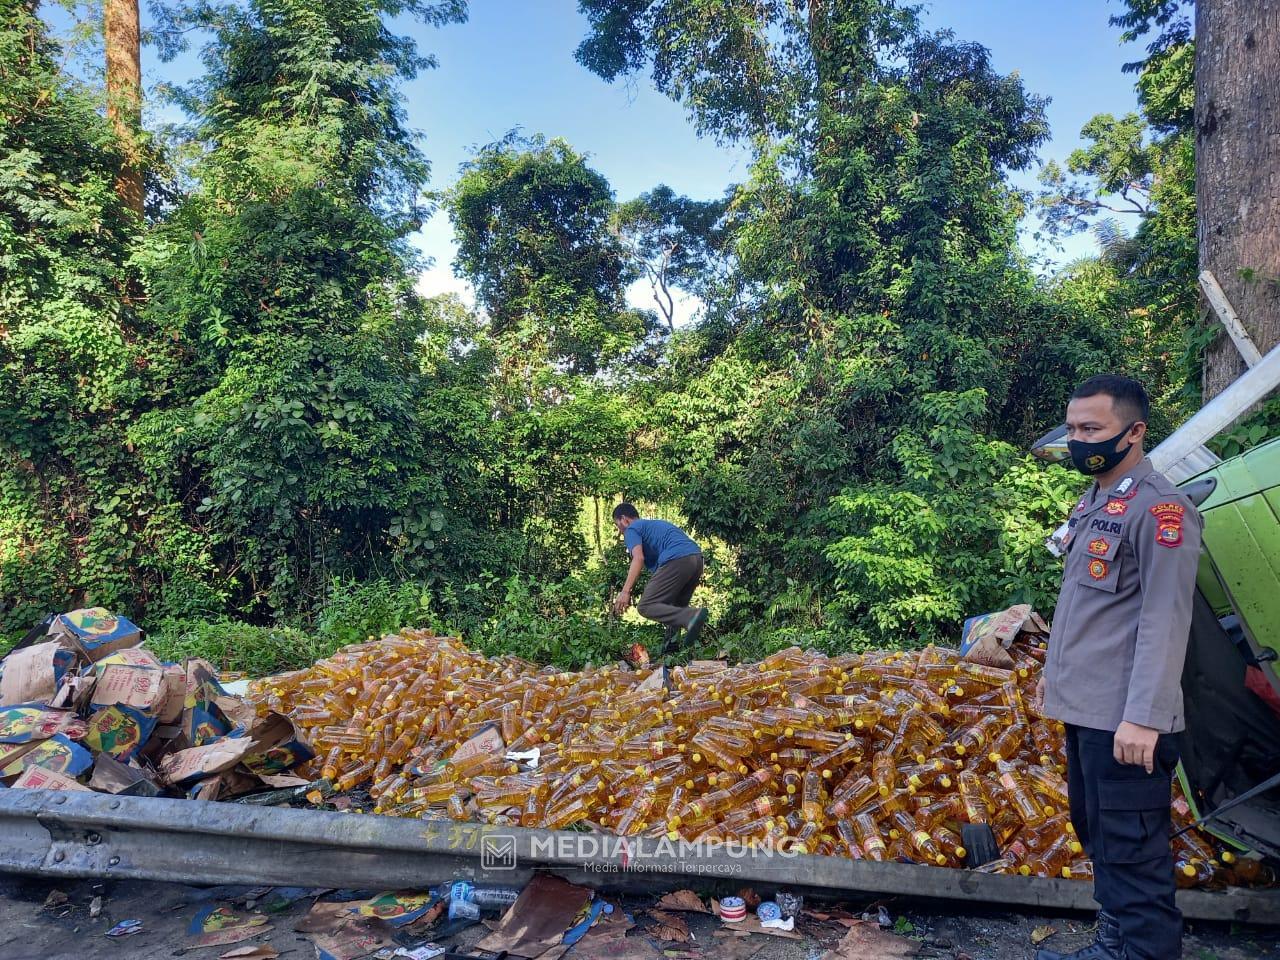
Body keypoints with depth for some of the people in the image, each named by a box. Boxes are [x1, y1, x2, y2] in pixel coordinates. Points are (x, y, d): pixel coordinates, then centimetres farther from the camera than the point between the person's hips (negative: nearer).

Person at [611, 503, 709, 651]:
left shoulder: (632, 529, 10)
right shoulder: (656, 524, 36)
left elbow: (638, 558, -8)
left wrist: (625, 592, -14)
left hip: (676, 560, -8)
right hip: (697, 558, 9)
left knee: (646, 607, -8)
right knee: (675, 609, 20)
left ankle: (691, 616, -27)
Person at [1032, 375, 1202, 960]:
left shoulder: (1158, 508, -15)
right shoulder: (1092, 503, 13)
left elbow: (1164, 620, -20)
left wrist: (1144, 716, -24)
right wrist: (1054, 671, 23)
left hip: (1124, 720, -10)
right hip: (1084, 710, 10)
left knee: (1132, 851, -2)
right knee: (1096, 835, 20)